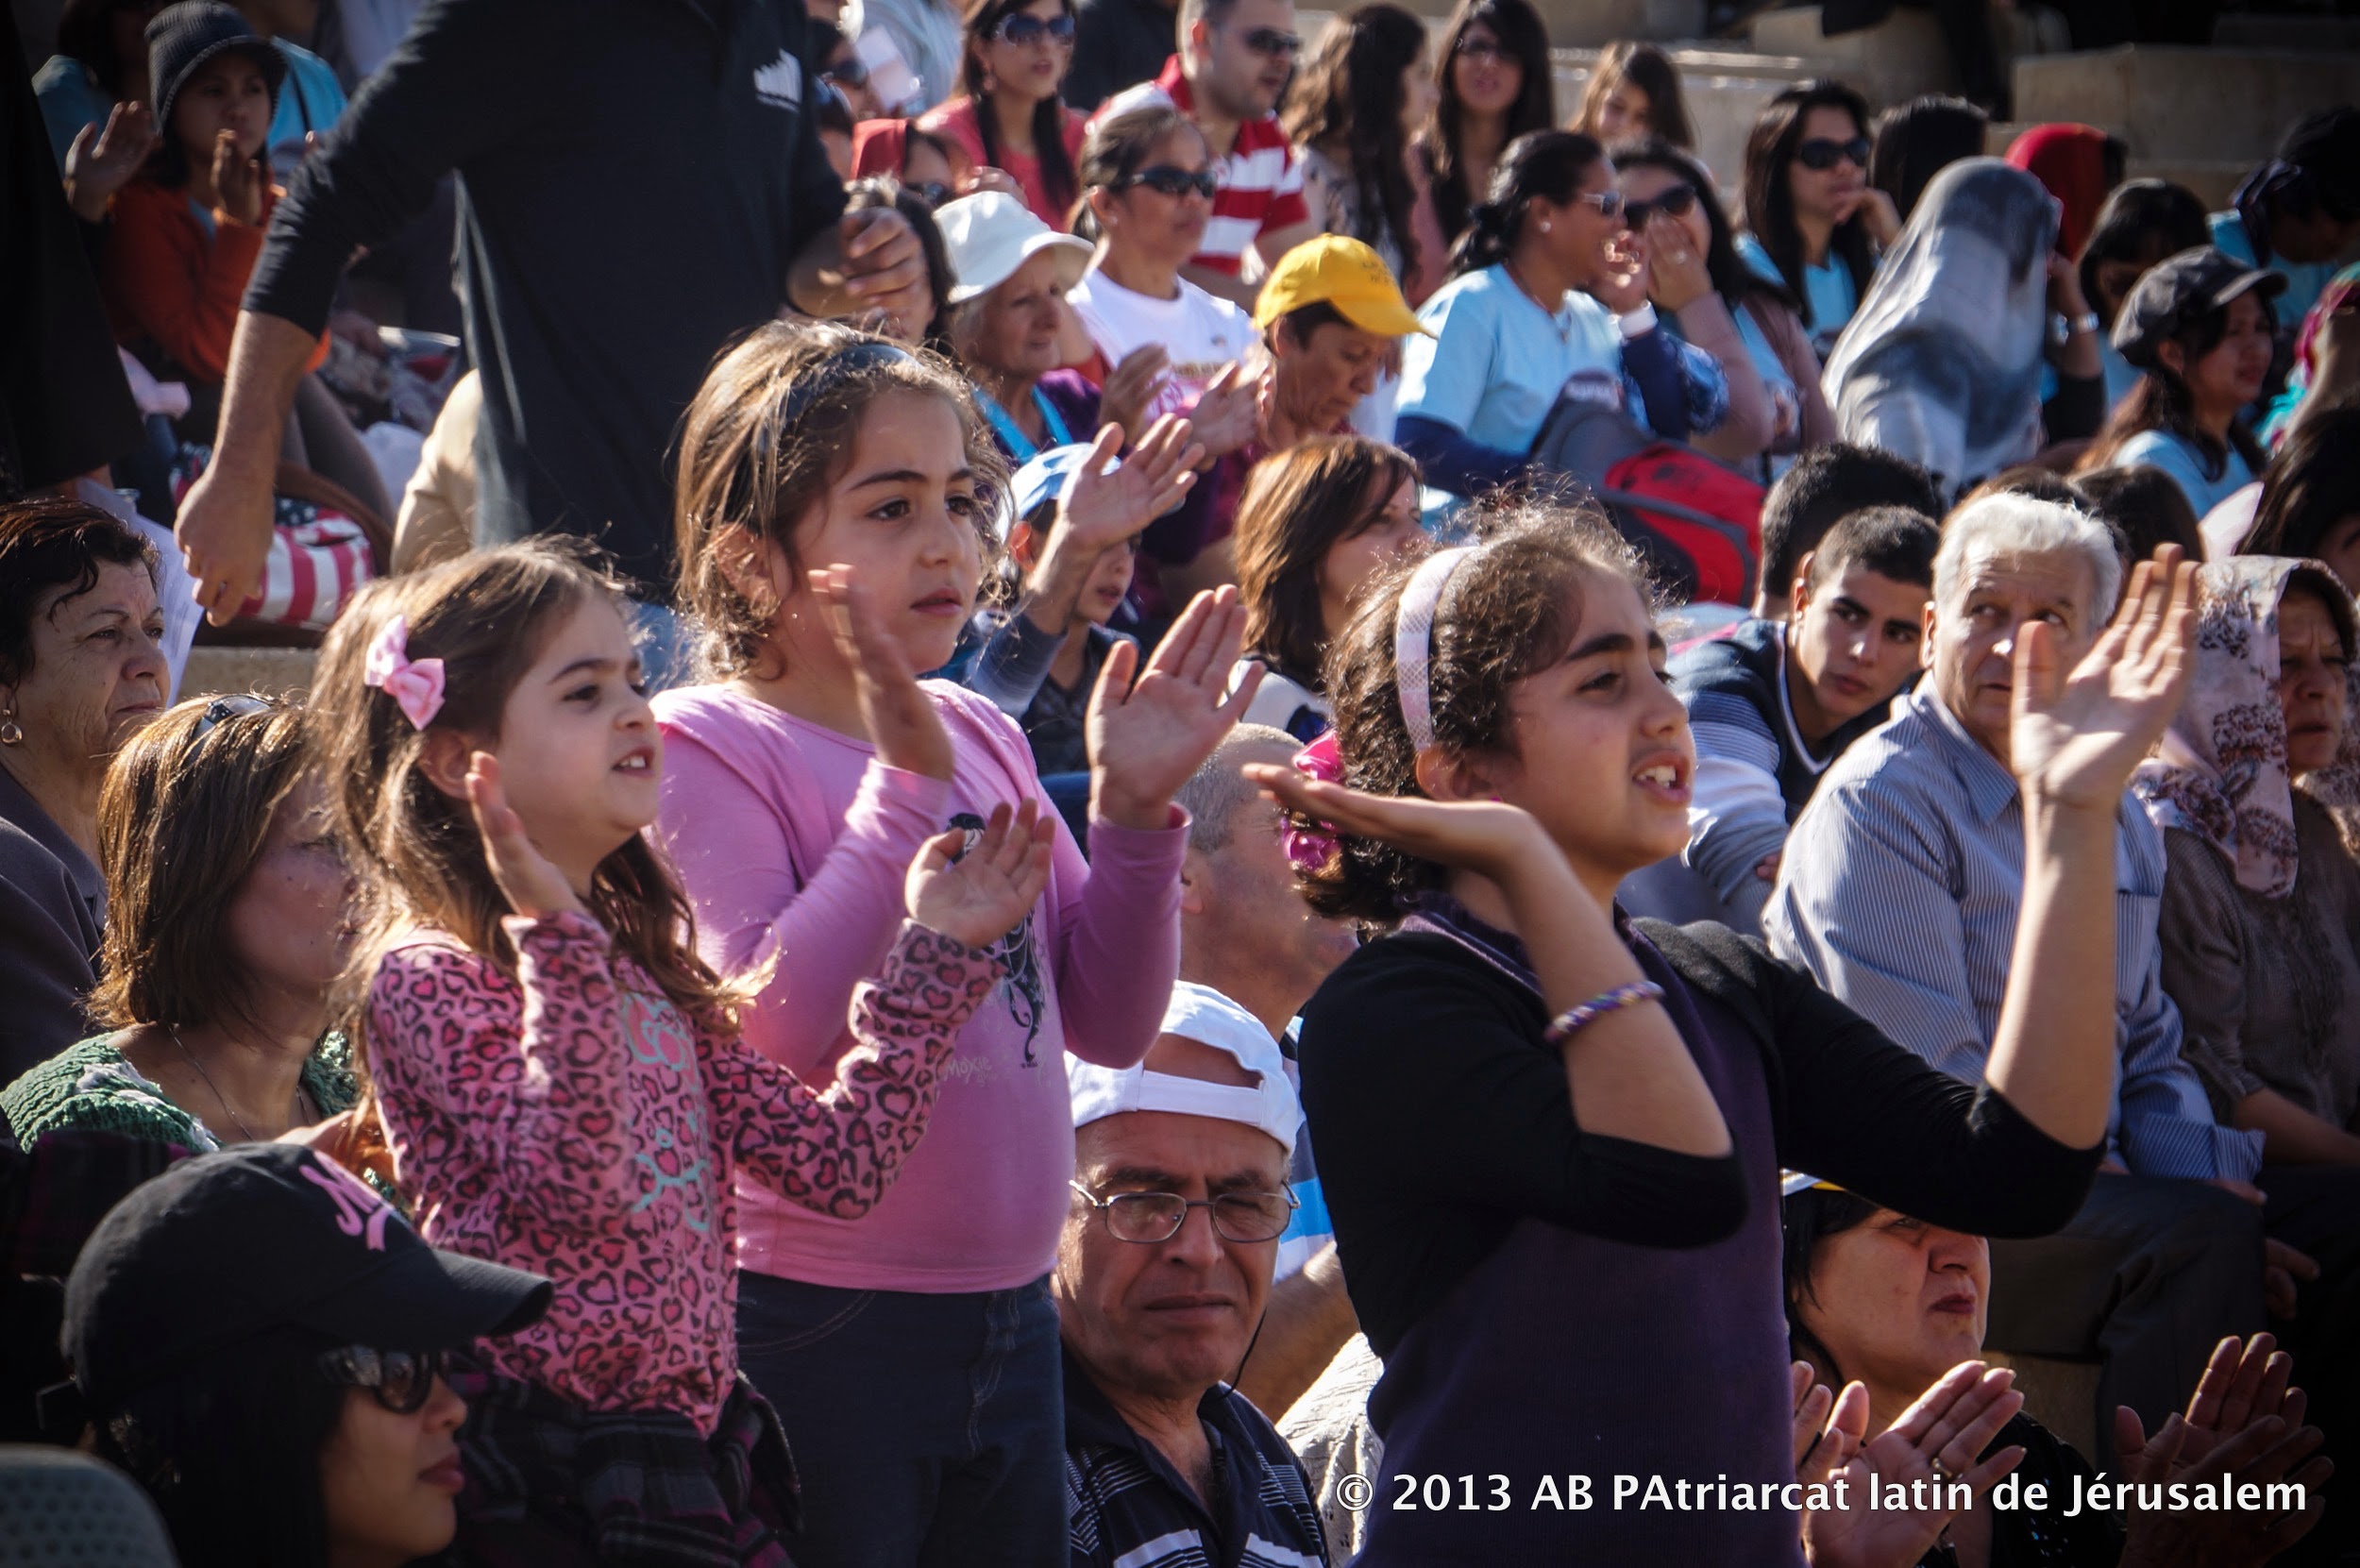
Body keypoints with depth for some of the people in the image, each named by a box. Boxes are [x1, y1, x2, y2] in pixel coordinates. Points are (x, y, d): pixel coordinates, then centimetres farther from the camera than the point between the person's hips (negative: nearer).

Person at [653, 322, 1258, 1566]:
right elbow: (776, 1025, -23)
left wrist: (1133, 809, -3)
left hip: (1009, 1320, 7)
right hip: (819, 1329, -7)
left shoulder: (983, 737, 11)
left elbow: (1109, 1025, 11)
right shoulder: (704, 748, -10)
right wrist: (906, 785, -24)